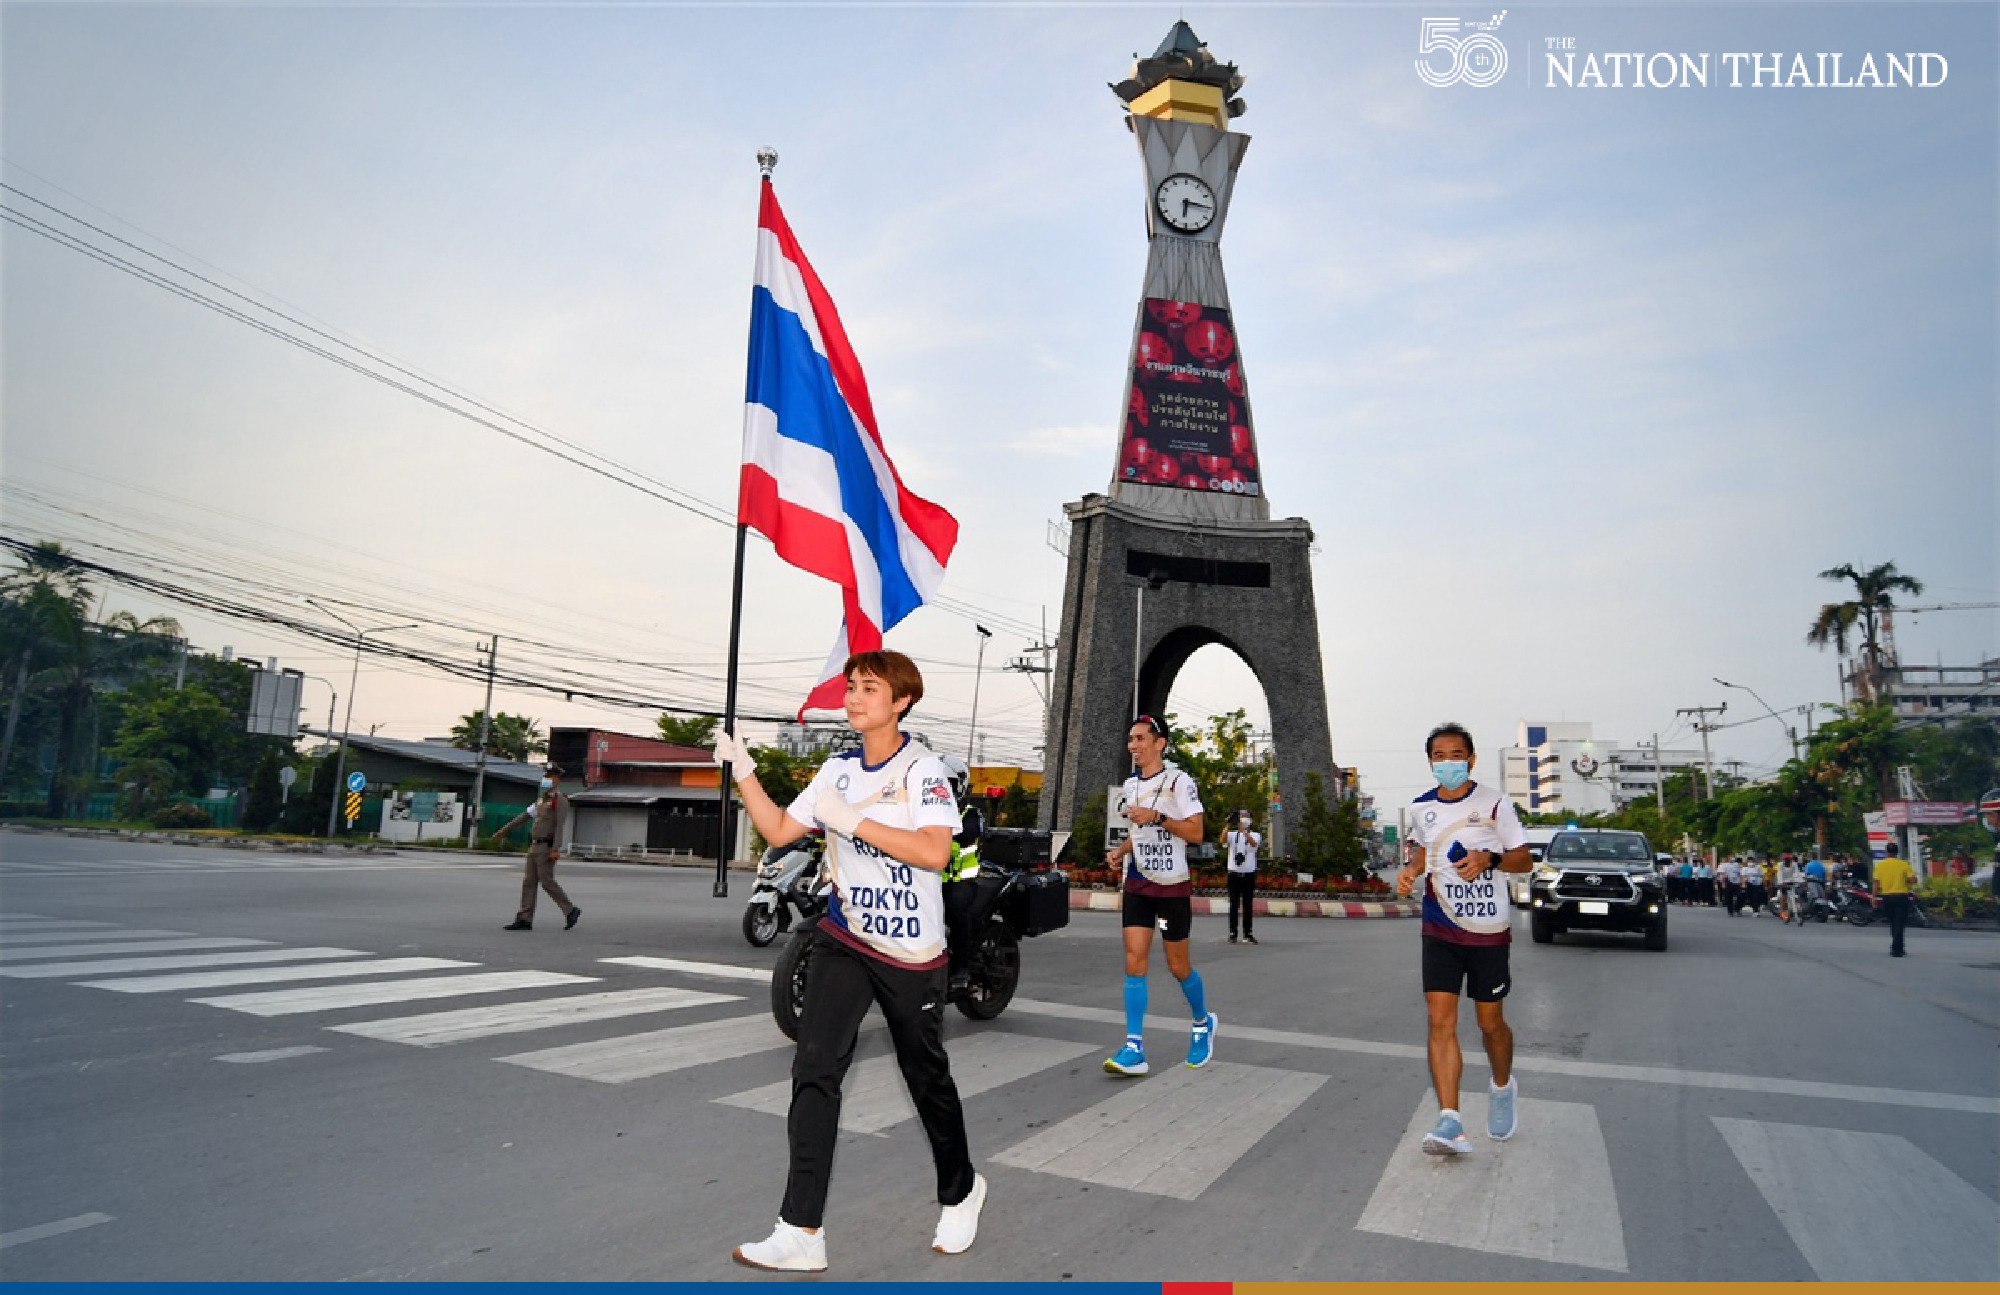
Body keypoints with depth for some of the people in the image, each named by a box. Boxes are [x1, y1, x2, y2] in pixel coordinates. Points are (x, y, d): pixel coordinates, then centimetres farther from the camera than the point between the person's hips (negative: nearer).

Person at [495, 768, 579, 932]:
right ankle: (524, 920, 5)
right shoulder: (542, 799, 18)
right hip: (535, 846, 9)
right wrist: (504, 830, 22)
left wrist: (556, 849, -26)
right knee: (529, 882, 5)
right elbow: (524, 816, 22)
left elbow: (559, 825, -19)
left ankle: (570, 911, 0)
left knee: (546, 882, -9)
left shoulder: (560, 800, -10)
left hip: (547, 848, -9)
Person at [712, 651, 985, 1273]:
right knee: (814, 1067, -9)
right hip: (845, 941, 5)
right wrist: (743, 772, 2)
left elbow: (934, 851, -25)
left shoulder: (921, 768, -12)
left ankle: (960, 1191, 35)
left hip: (912, 953, -4)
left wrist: (853, 820, -26)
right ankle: (802, 1232, -2)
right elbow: (779, 830, 12)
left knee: (927, 1077, 10)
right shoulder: (838, 770, 8)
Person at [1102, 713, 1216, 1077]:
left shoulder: (1178, 781, -9)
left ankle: (1203, 1022, 34)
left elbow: (1195, 832, -14)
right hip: (1137, 884, 5)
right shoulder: (1130, 785, 11)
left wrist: (1157, 816, -25)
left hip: (1172, 885, -5)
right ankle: (1134, 1050, -6)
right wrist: (1121, 851, 4)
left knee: (1178, 965, 6)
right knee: (1134, 962, -5)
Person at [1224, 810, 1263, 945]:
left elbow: (1253, 843, -21)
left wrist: (1244, 830, -36)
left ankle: (1247, 934, 10)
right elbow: (1223, 839, -19)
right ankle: (1232, 933, 5)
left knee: (1248, 905, 3)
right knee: (1234, 905, 0)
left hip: (1249, 874, 0)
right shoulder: (1232, 834, 4)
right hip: (1234, 874, 0)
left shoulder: (1255, 835, 3)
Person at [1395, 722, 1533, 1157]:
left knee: (1490, 1022, 10)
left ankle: (1502, 1087, 41)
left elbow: (1525, 859, -3)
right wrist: (1411, 869, 2)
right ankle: (1450, 1123, -10)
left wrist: (1490, 858, -22)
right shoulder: (1420, 807, 4)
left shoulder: (1494, 803, -7)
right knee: (1440, 1021, -8)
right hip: (1440, 929, 3)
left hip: (1488, 930, -2)